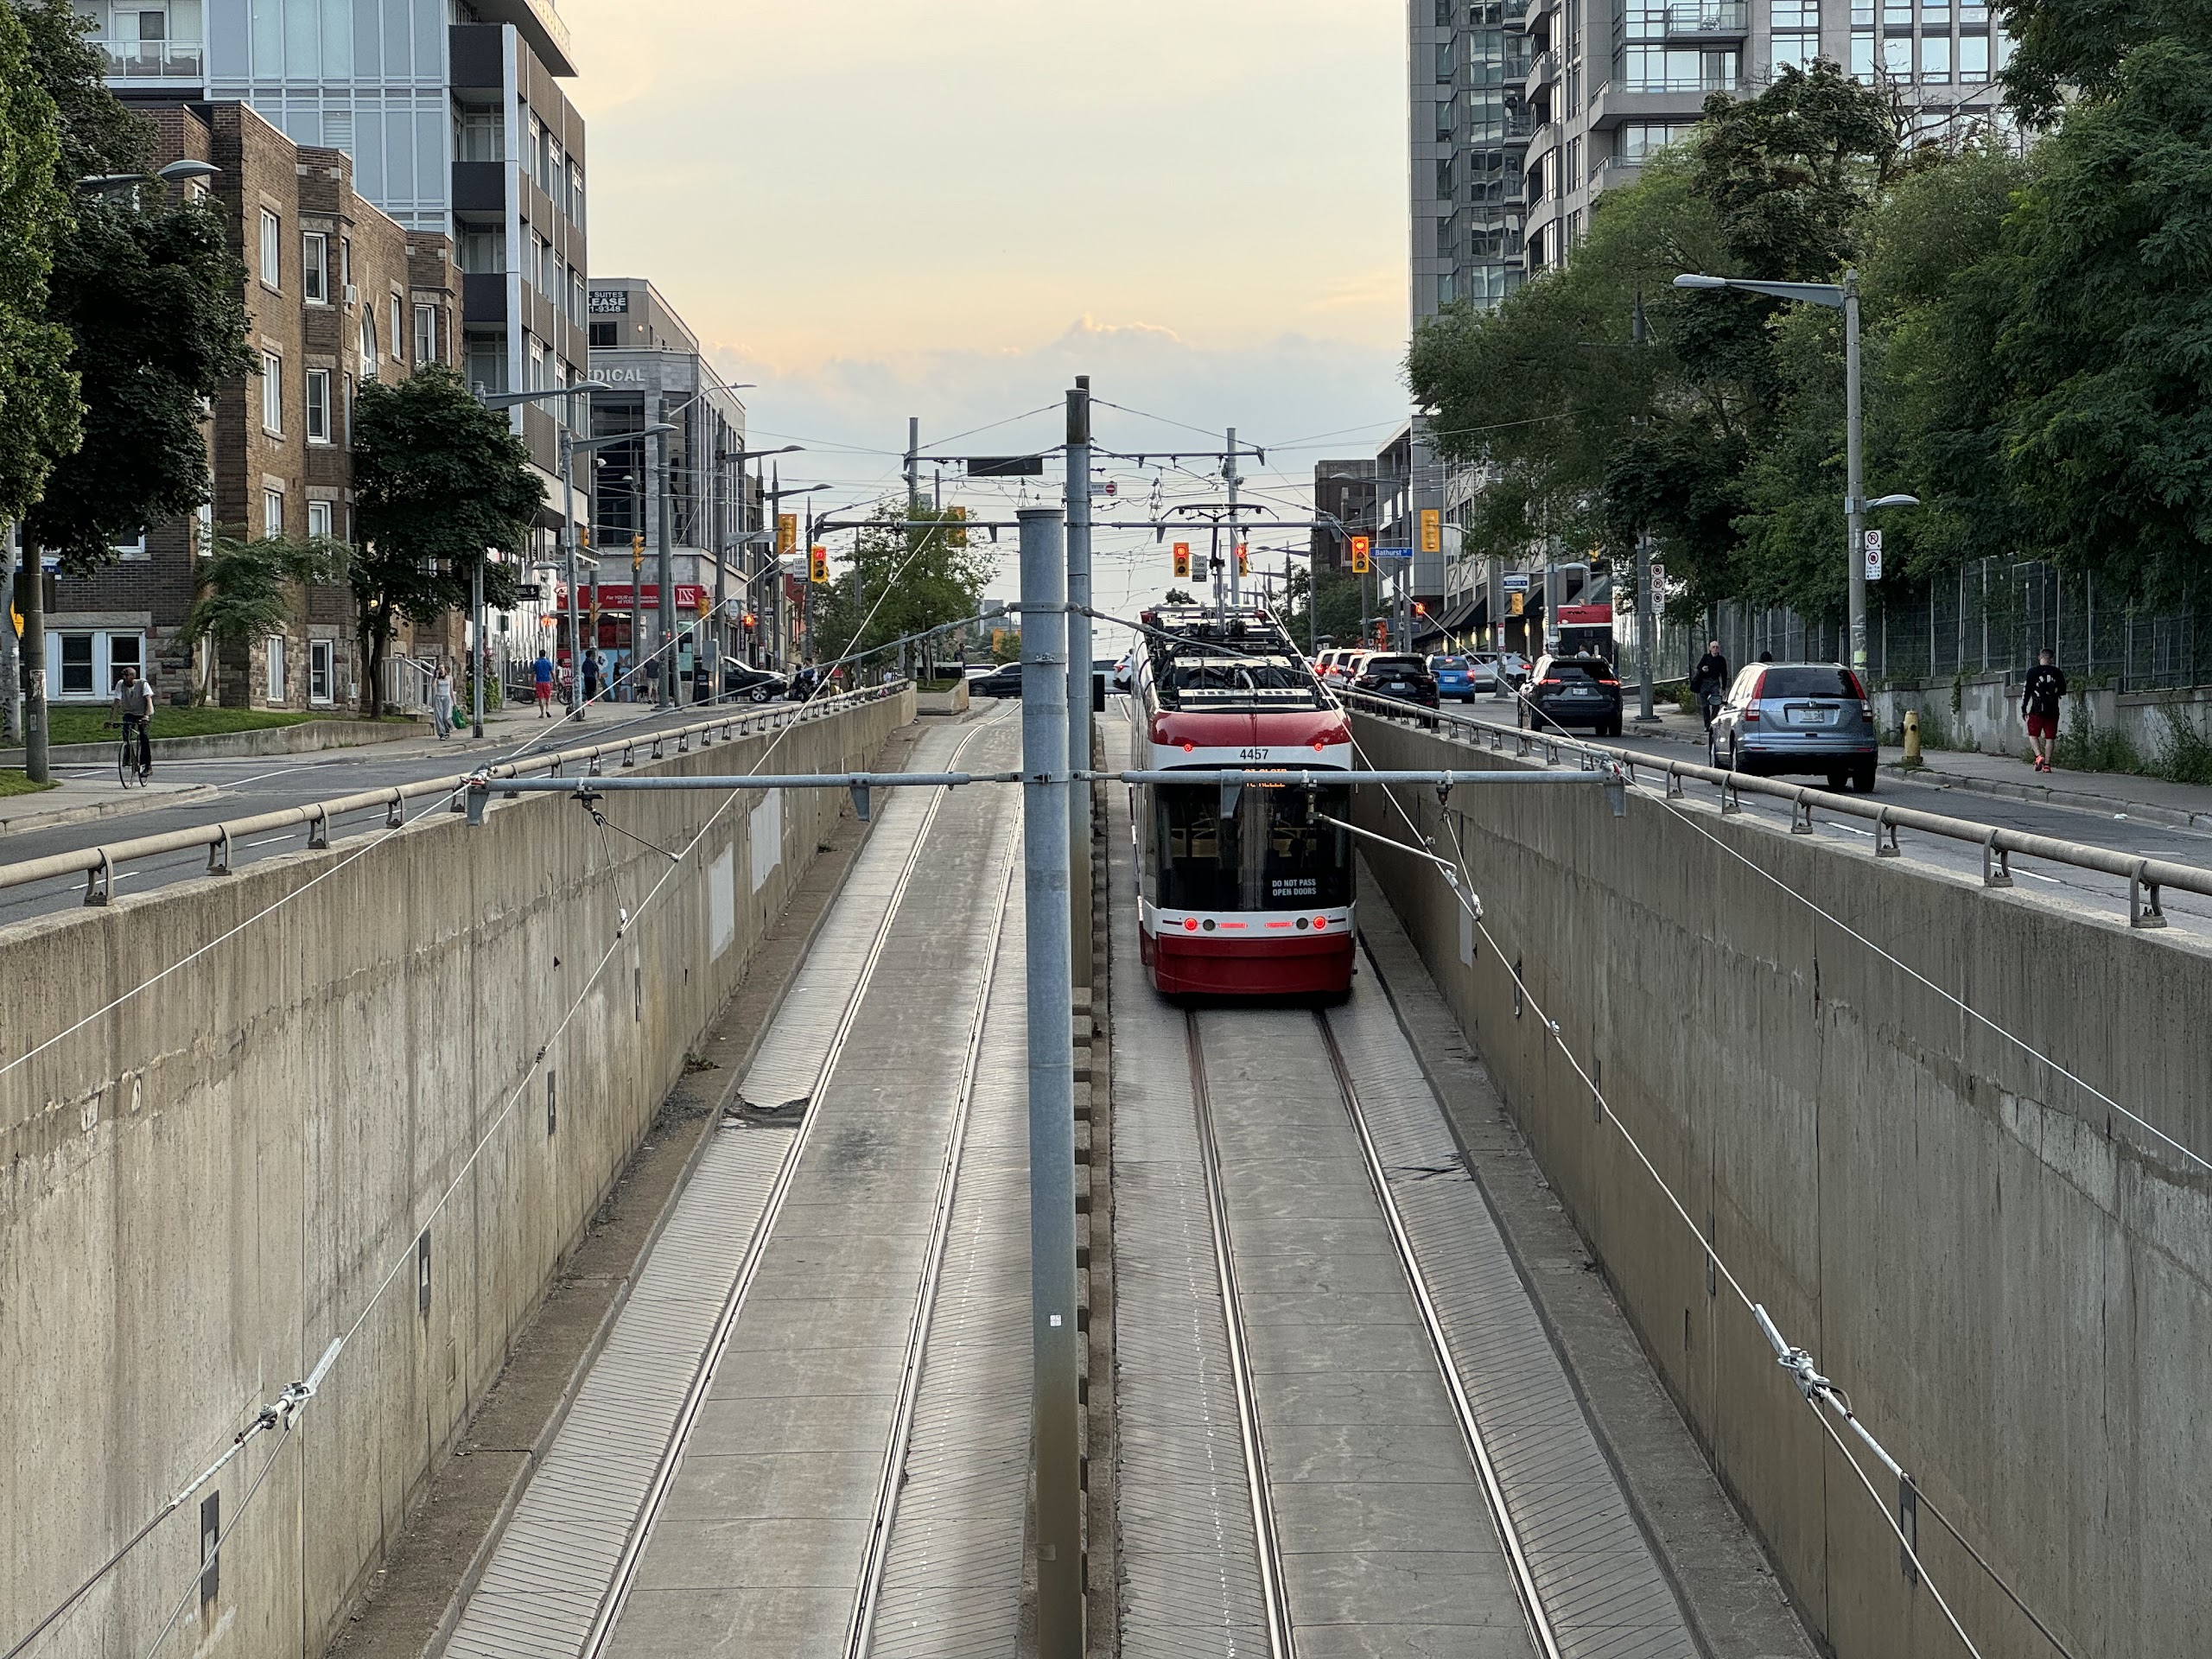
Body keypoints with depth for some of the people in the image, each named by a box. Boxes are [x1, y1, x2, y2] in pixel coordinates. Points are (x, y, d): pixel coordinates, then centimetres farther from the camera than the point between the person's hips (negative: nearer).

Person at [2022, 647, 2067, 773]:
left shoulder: (2033, 672, -4)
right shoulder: (2057, 672, 2)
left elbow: (2026, 691, -4)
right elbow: (2063, 691, 11)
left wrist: (2023, 709, 3)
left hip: (2037, 710, -2)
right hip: (2052, 711, 2)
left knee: (2033, 734, 9)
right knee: (2050, 738, 6)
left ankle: (2039, 756, -14)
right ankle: (2047, 765, 4)